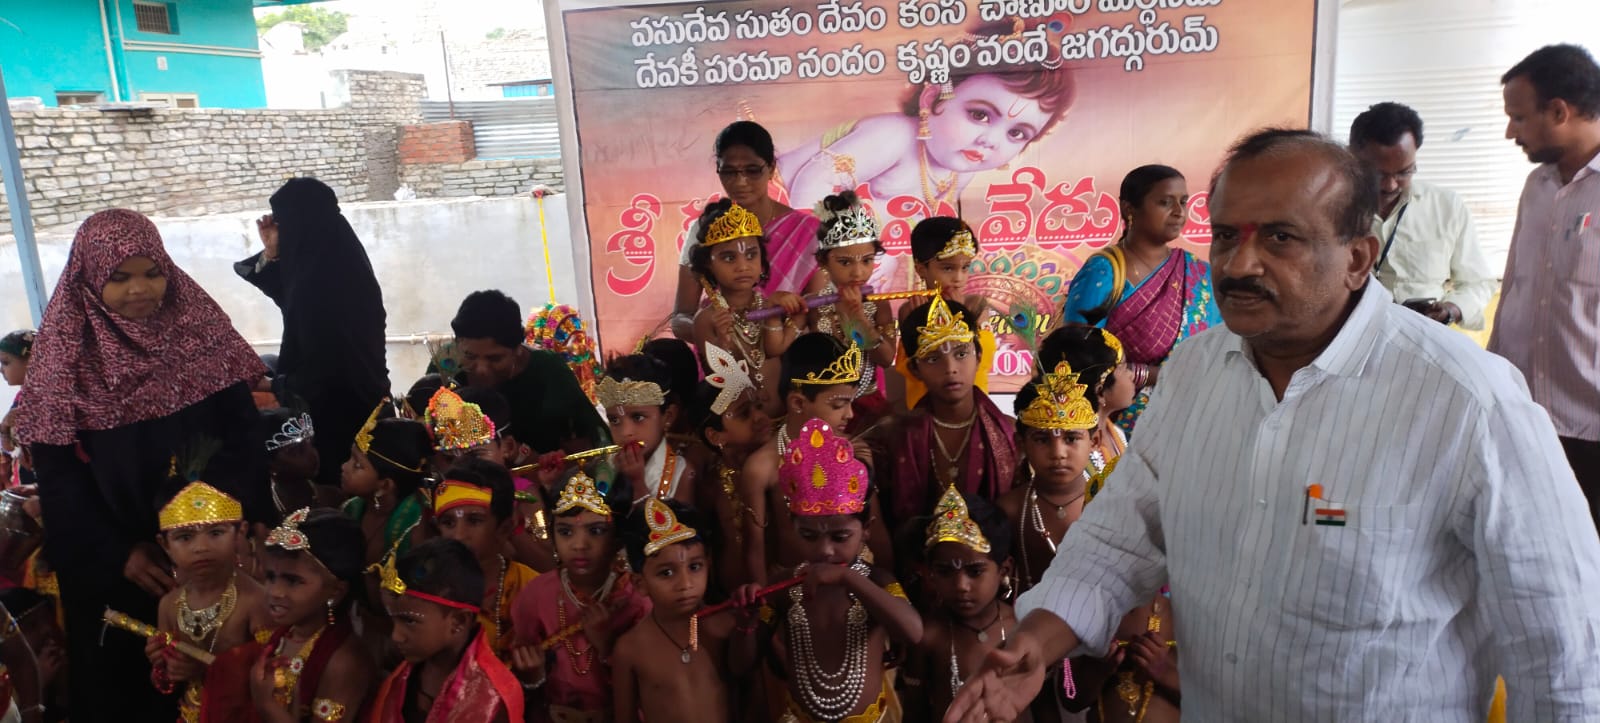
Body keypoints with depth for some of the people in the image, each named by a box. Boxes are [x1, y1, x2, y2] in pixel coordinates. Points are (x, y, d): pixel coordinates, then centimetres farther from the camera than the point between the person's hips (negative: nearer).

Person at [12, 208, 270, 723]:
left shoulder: (201, 332, -1)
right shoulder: (66, 359, -3)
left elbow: (243, 438, -4)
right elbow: (58, 479, -3)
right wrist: (119, 553, -11)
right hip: (116, 566, 0)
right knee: (133, 676, 11)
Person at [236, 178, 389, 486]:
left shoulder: (318, 278, -26)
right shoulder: (337, 259, 2)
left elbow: (317, 367, -24)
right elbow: (291, 300, 19)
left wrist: (274, 383, -10)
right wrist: (272, 253, 6)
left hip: (333, 404, -9)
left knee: (331, 477, 6)